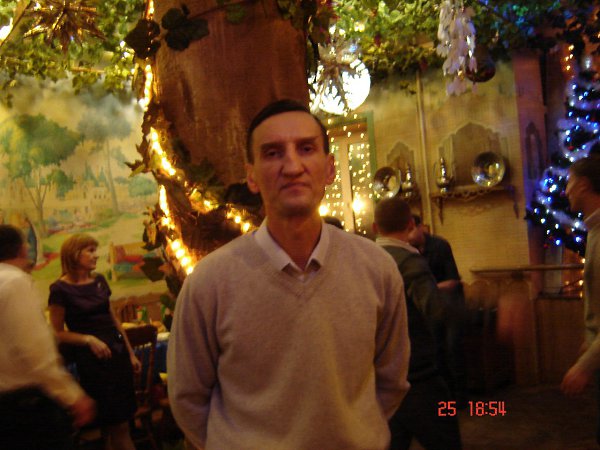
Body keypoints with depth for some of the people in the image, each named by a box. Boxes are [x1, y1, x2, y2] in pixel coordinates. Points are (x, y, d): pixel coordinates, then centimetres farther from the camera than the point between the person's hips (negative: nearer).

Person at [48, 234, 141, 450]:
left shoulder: (99, 281, 9)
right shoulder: (61, 289, -8)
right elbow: (58, 333, -6)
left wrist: (130, 353, 14)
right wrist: (89, 339, -20)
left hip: (117, 351, 6)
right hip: (91, 358, -6)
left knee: (120, 421, 9)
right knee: (117, 424, 0)